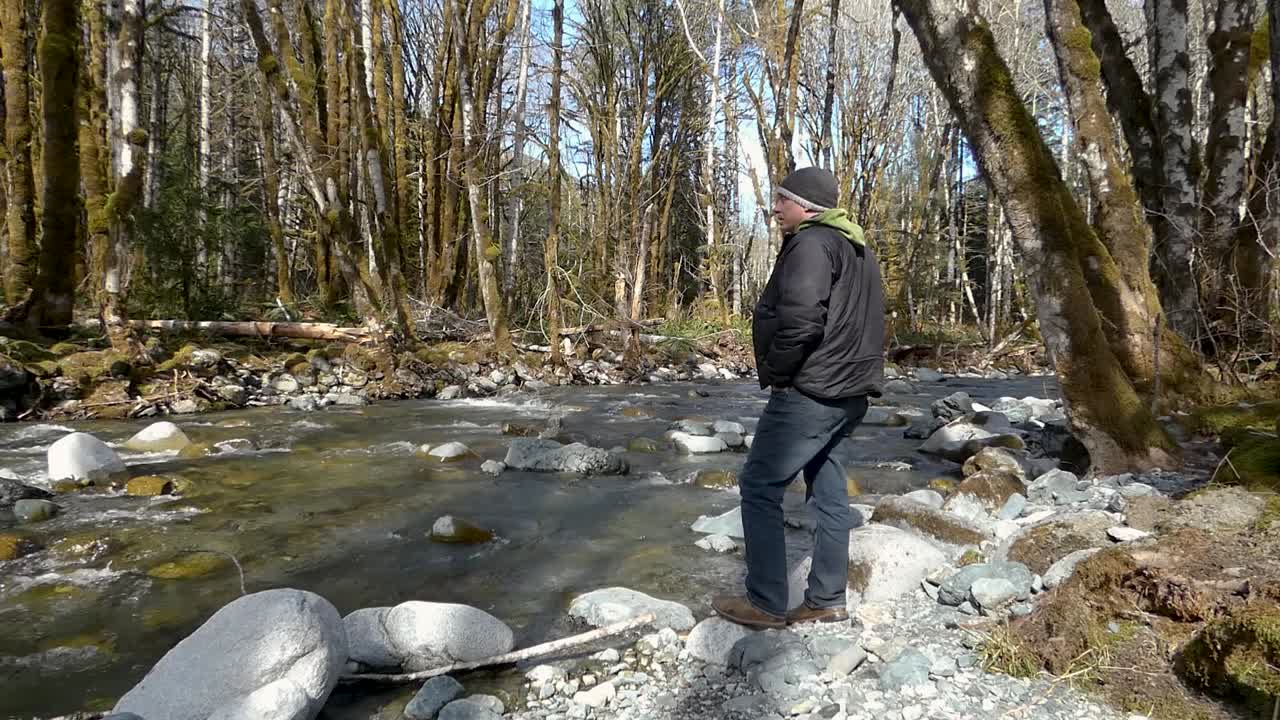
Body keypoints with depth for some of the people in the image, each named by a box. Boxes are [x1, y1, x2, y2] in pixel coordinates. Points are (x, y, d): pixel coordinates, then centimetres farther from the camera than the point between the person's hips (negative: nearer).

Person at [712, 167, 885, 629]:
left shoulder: (810, 243, -13)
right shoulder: (857, 249, 19)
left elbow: (800, 319, -26)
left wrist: (774, 373, -14)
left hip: (809, 392, -10)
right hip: (850, 392, 10)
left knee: (760, 487, -1)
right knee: (828, 490, 16)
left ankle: (766, 603, 4)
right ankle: (827, 601, 24)